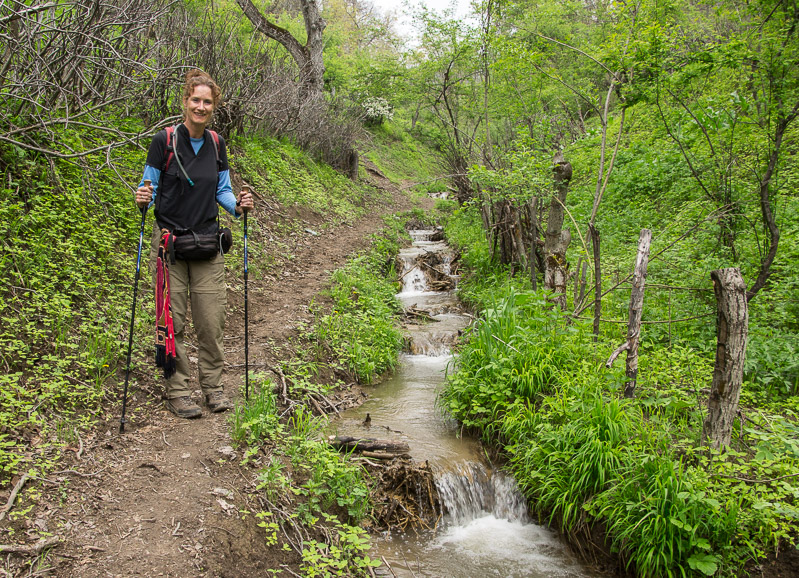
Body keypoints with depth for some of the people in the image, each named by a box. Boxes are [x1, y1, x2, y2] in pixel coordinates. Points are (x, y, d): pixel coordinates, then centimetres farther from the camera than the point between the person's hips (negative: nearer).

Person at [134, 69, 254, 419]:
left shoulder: (216, 144, 8)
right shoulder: (164, 142, -5)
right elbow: (149, 186, -1)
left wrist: (238, 206, -7)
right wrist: (143, 199, -23)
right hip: (170, 242, -3)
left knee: (212, 321, 3)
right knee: (172, 321, 0)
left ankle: (213, 387, 17)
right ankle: (177, 392, 11)